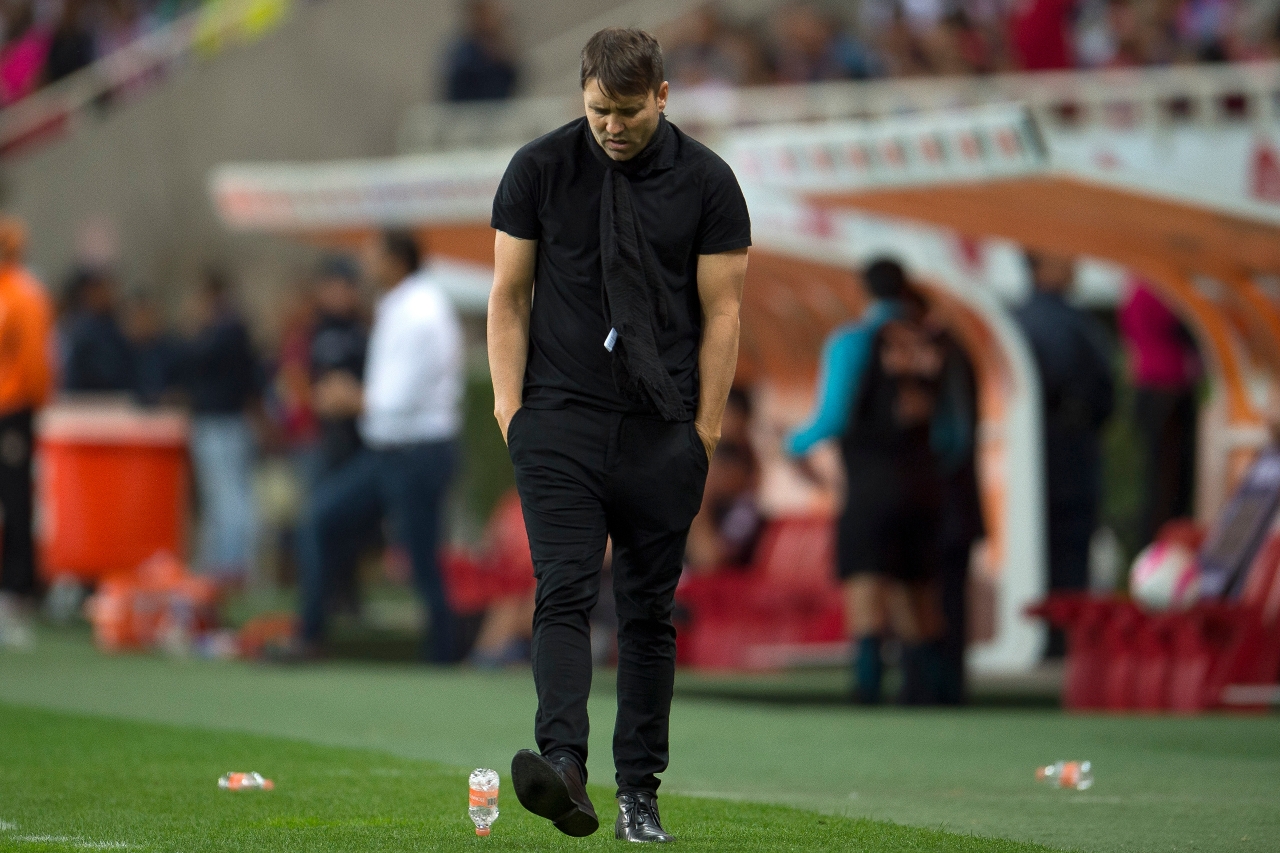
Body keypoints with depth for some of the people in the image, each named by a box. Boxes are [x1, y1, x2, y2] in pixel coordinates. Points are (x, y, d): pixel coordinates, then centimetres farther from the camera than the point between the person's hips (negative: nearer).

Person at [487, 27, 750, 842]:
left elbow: (721, 311, 0)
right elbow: (510, 294, 4)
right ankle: (563, 764, -29)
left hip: (661, 429, 1)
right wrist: (510, 407, -4)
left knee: (650, 608, 5)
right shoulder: (539, 170, 0)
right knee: (566, 592, -14)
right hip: (561, 420, -1)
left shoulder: (706, 182, -2)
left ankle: (640, 789, 12)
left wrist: (705, 431, -4)